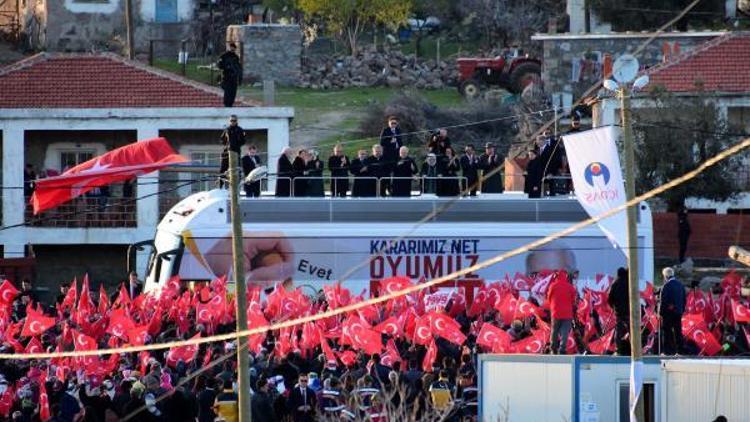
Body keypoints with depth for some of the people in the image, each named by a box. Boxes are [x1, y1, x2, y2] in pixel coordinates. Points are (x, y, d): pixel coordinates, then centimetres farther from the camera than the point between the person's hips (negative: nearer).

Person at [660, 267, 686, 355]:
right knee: (678, 331, 9)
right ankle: (678, 350, 10)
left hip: (668, 312, -6)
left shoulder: (666, 286, -14)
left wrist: (661, 312, -7)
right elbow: (684, 299, 13)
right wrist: (682, 310, 19)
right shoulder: (680, 284, 8)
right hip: (678, 311, 6)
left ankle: (667, 351, -3)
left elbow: (663, 301, -15)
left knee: (667, 331, -2)